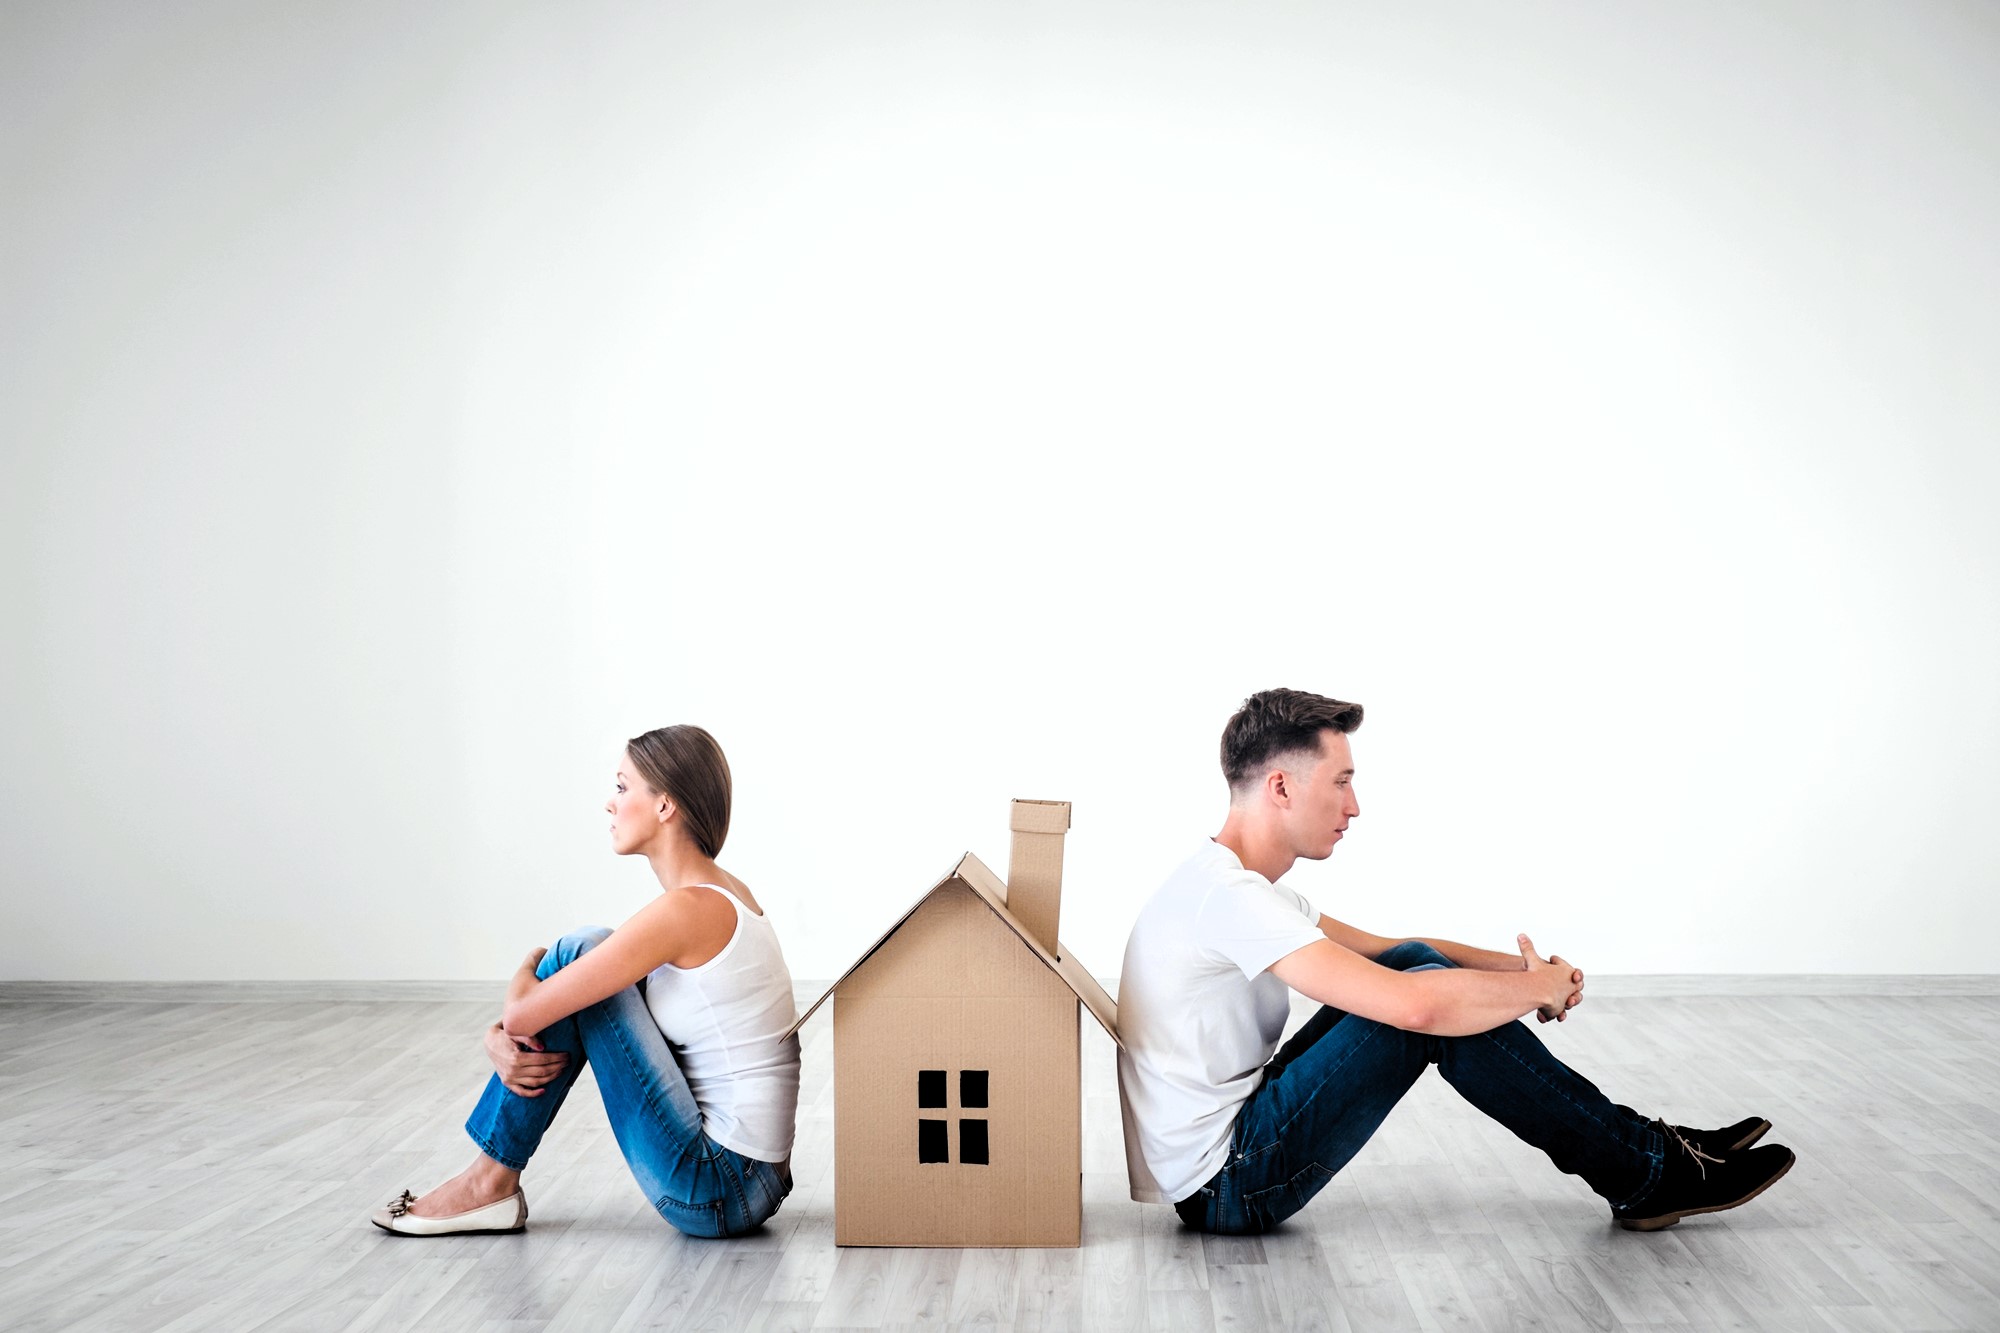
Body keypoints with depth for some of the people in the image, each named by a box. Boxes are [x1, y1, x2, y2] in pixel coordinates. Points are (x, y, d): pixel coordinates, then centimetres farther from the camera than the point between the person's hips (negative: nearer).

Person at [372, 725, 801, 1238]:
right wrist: (500, 1039, -3)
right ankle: (492, 1176, 12)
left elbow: (523, 1012, -18)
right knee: (583, 970, 11)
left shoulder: (686, 908, -20)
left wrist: (529, 967, 6)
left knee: (576, 955, -8)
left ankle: (491, 1182, 3)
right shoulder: (719, 894, 10)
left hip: (716, 1192, -9)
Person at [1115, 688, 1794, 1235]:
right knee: (1430, 1000, -16)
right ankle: (1648, 1175, -1)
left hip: (1230, 1133, 10)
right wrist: (1540, 987, -12)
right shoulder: (1230, 896, -23)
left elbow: (1385, 952, 20)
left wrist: (1520, 967, 5)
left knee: (1414, 963, 5)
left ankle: (1635, 1145, 9)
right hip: (1224, 1187, -10)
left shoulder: (1239, 884, 11)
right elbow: (1416, 1005, -30)